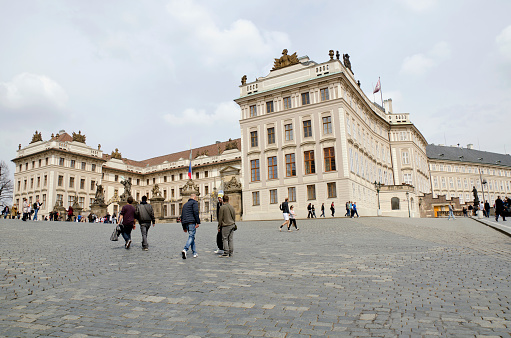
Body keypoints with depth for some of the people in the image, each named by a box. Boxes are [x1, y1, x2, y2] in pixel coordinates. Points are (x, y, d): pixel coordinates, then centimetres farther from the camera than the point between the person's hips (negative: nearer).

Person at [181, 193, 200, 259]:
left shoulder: (185, 204, 26)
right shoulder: (194, 202, 2)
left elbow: (182, 216, 25)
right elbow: (196, 212, -15)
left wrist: (184, 227, 27)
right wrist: (198, 222, -14)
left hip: (186, 223, 8)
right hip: (192, 222, -7)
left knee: (192, 237, 12)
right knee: (191, 237, -10)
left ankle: (195, 253, 12)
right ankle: (185, 250, -28)